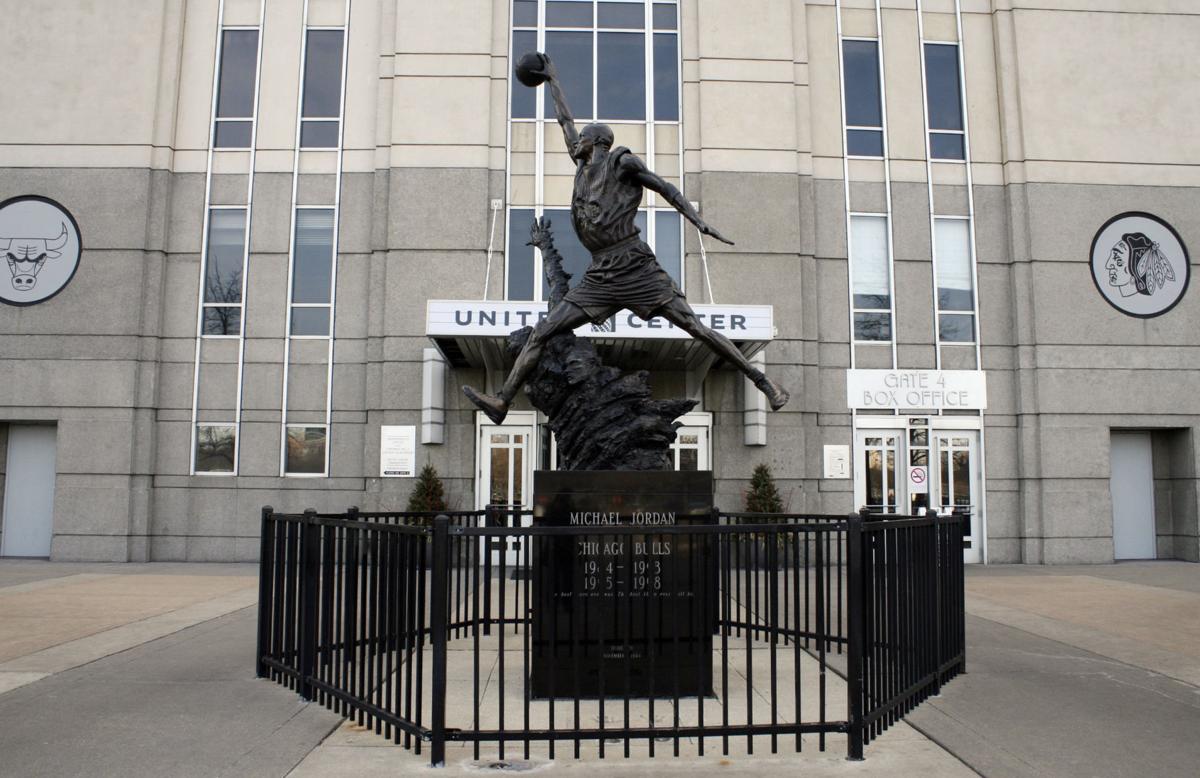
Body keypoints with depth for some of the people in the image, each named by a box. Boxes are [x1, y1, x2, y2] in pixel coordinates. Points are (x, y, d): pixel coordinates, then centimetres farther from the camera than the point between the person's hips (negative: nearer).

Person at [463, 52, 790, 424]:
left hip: (638, 269, -7)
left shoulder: (621, 161, 3)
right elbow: (565, 120, 32)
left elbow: (666, 189, 1)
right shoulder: (585, 166, 21)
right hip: (599, 278, 7)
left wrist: (700, 223, -9)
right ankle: (502, 401, 0)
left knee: (697, 328, -10)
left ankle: (763, 382, -4)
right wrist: (552, 80, 42)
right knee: (540, 333, -1)